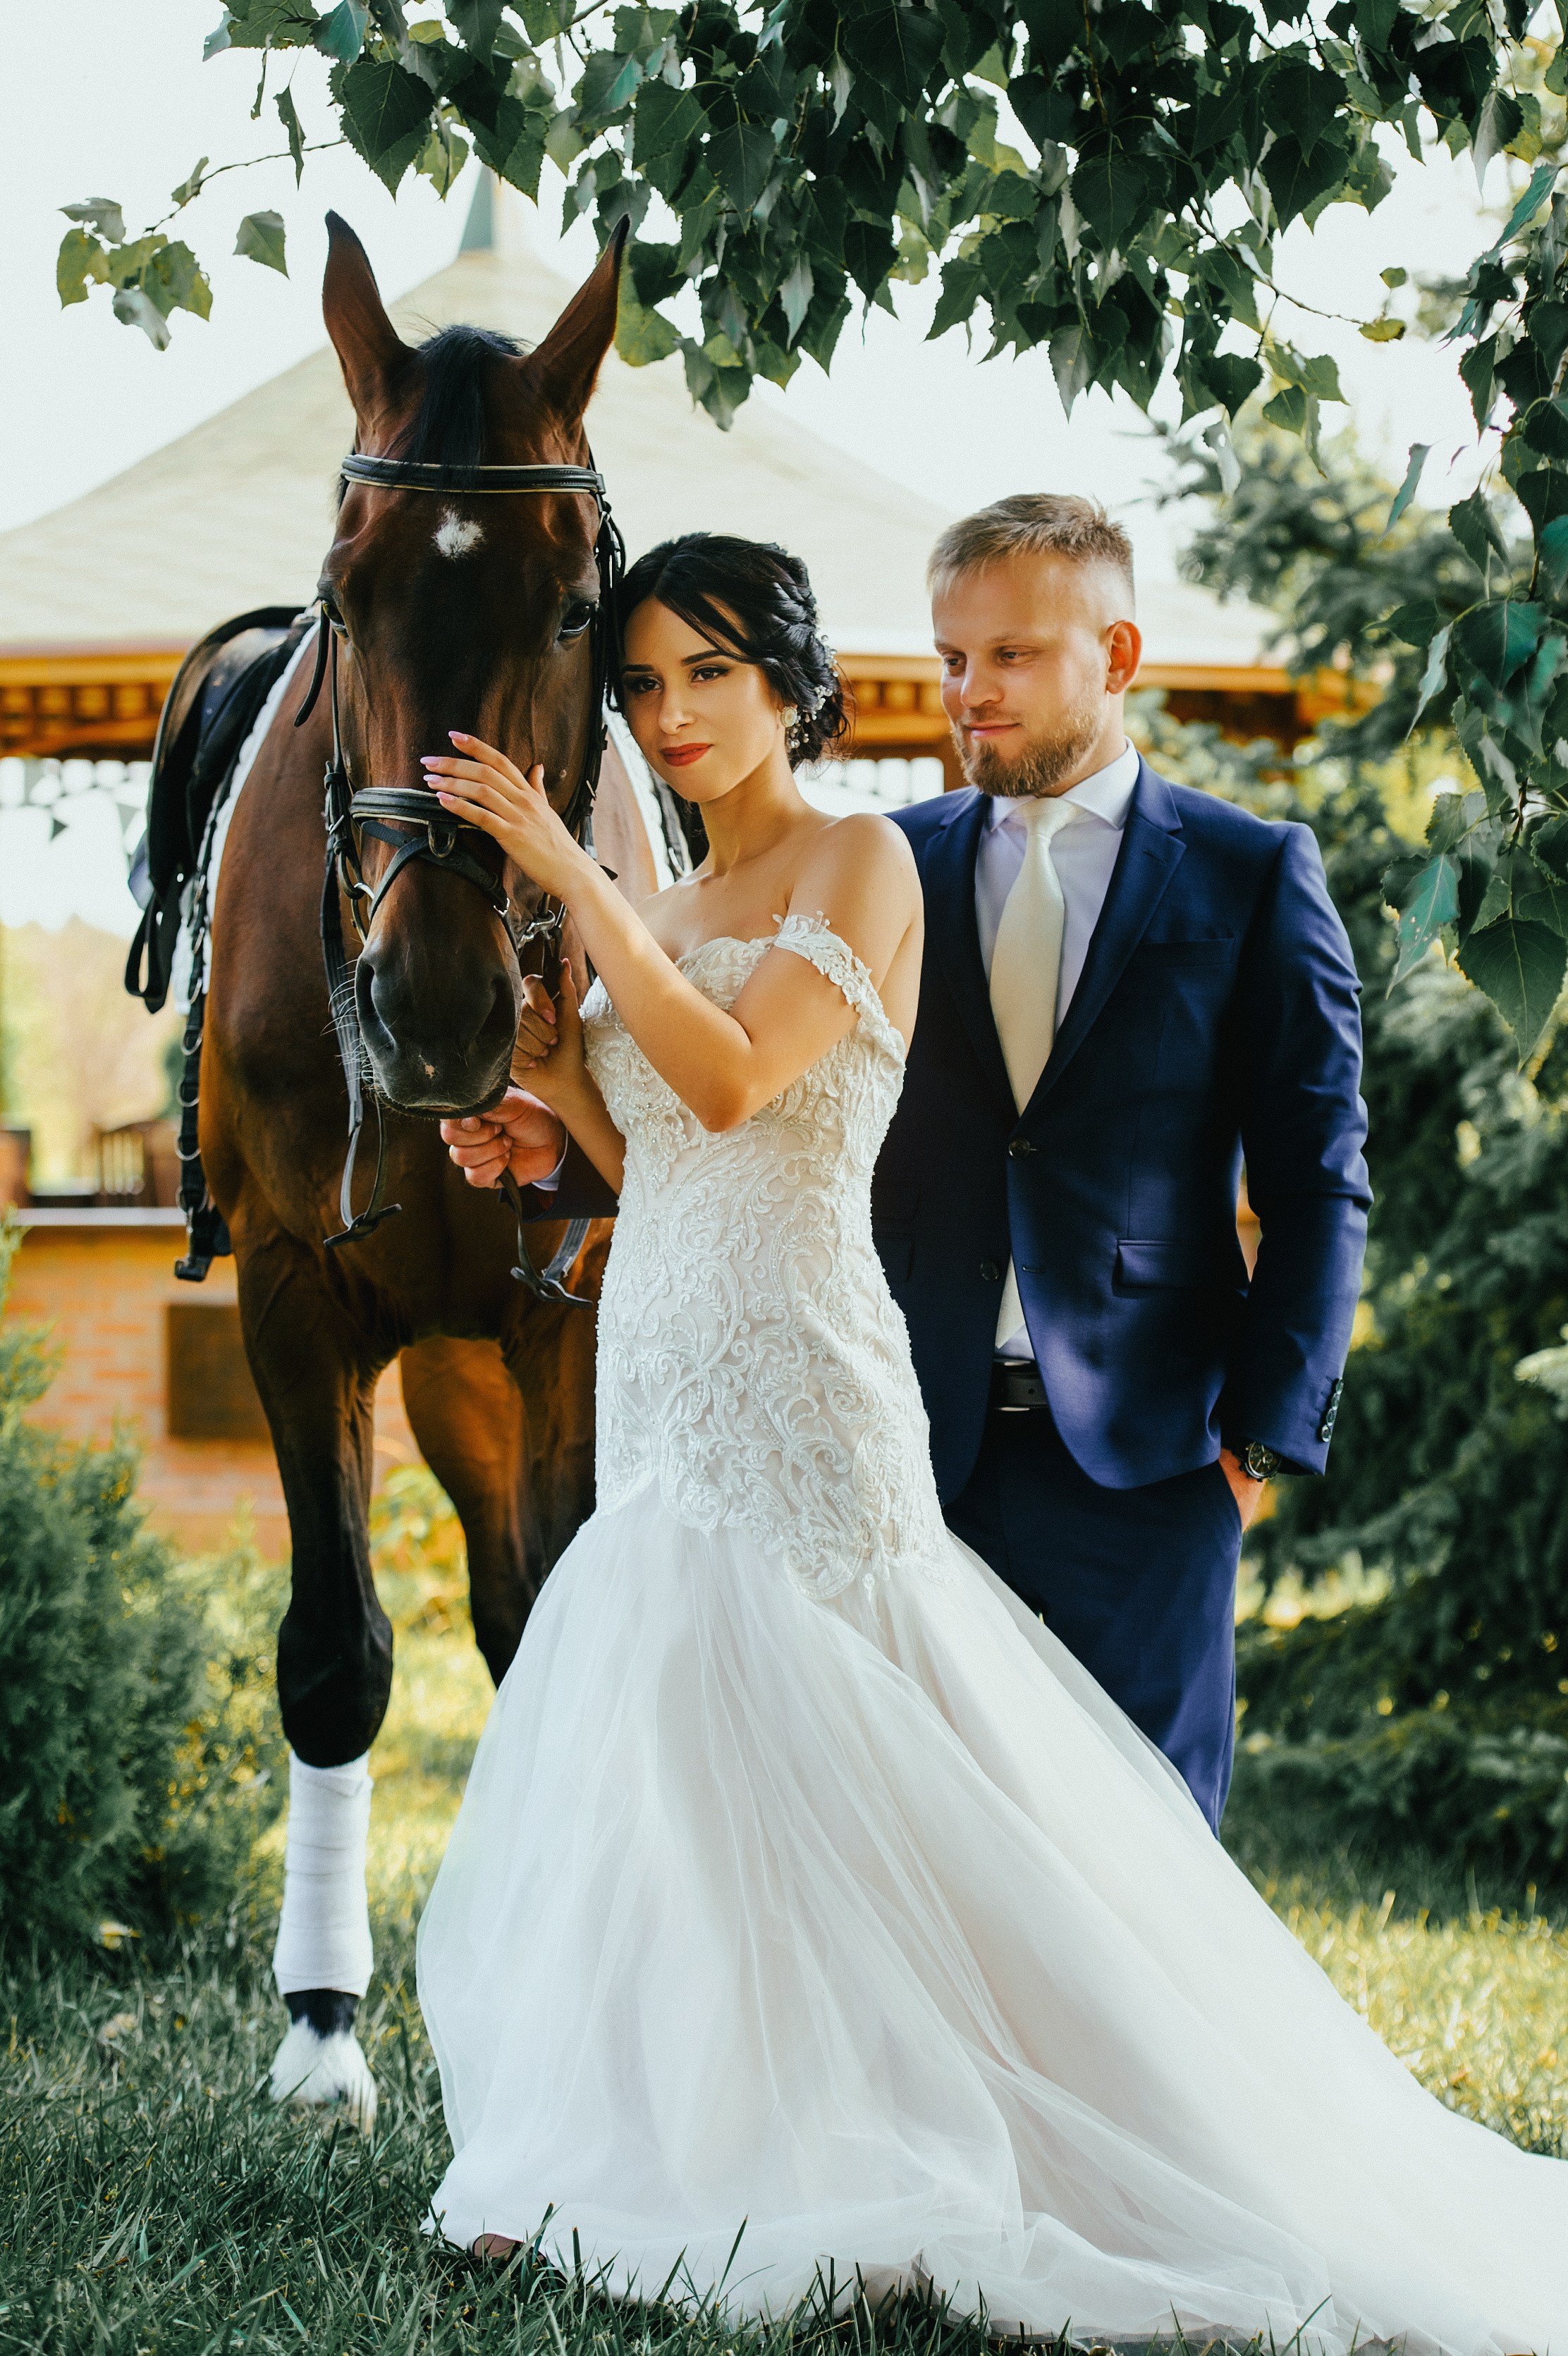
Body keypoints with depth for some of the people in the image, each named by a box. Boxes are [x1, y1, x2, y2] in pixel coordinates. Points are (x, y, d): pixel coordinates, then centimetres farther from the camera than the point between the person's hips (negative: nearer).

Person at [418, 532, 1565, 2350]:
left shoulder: (860, 868, -5)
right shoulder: (674, 912, 18)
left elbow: (732, 1081, -20)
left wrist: (566, 872, -19)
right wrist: (560, 1087, 3)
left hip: (794, 1392, -8)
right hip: (665, 1399, 8)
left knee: (808, 1782, -9)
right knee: (664, 1787, 7)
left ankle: (887, 2182, -1)